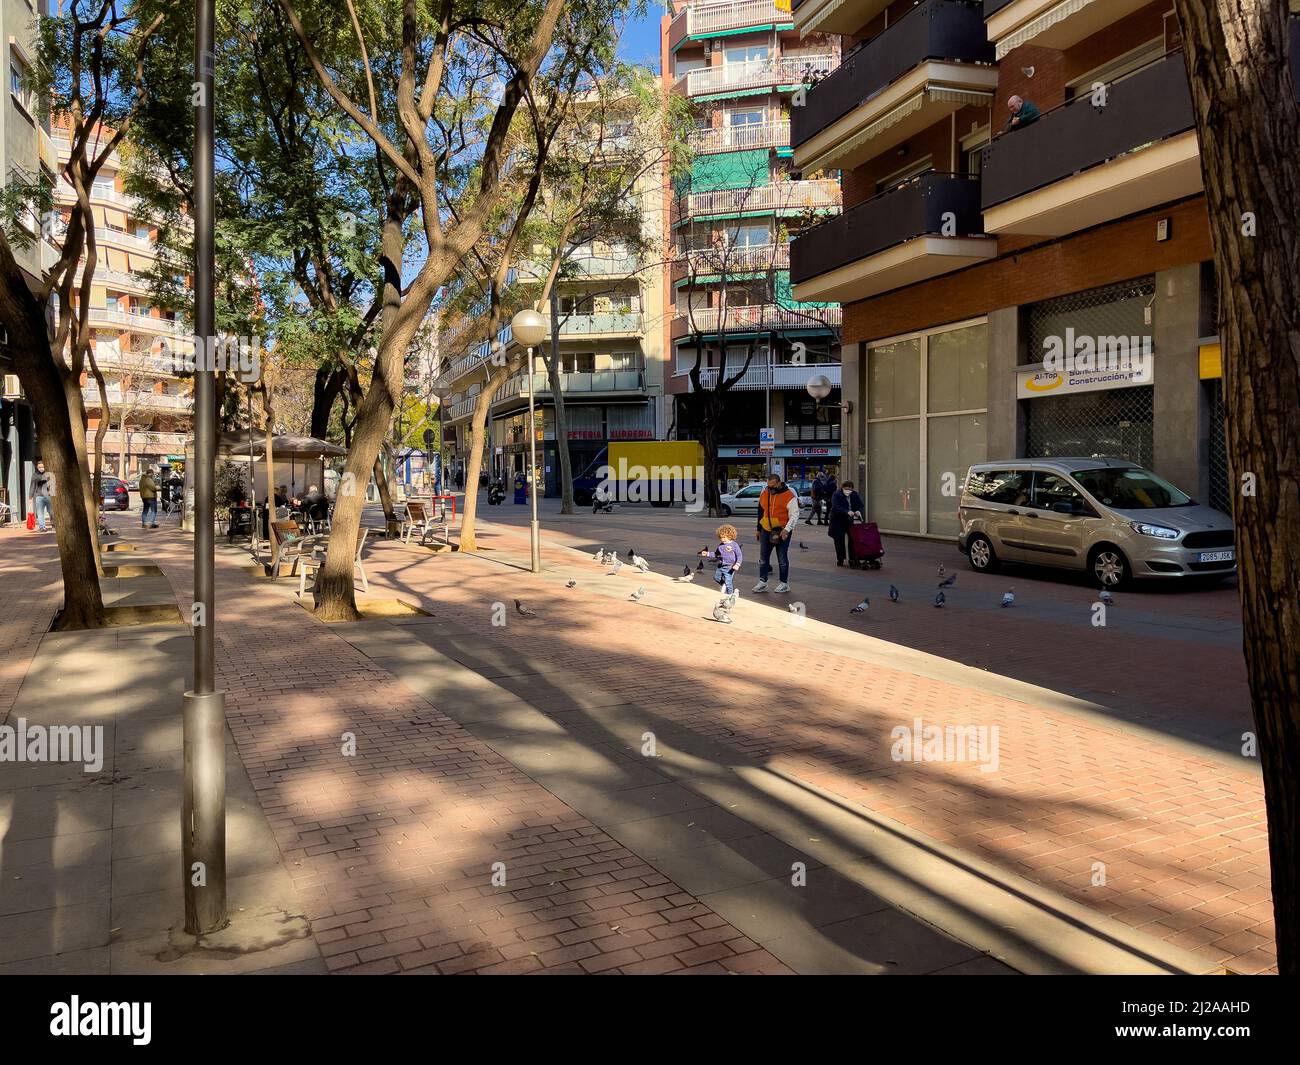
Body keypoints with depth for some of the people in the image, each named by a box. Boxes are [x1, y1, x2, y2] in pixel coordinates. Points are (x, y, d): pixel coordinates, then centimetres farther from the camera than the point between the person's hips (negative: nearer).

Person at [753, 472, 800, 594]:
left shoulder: (789, 496, -13)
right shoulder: (763, 494, 6)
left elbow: (794, 515, -13)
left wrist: (787, 529, -25)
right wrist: (759, 529, 20)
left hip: (782, 531, -6)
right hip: (766, 530, 6)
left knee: (782, 558, 2)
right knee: (763, 557, 8)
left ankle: (784, 583, 12)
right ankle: (762, 582, 16)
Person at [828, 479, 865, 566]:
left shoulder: (855, 495, 2)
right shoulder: (836, 495, -11)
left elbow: (861, 507, -2)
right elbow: (836, 508, -25)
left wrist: (859, 511, -26)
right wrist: (847, 512, -39)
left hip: (850, 521, 3)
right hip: (838, 522, -3)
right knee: (839, 541, 0)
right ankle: (840, 559, 11)